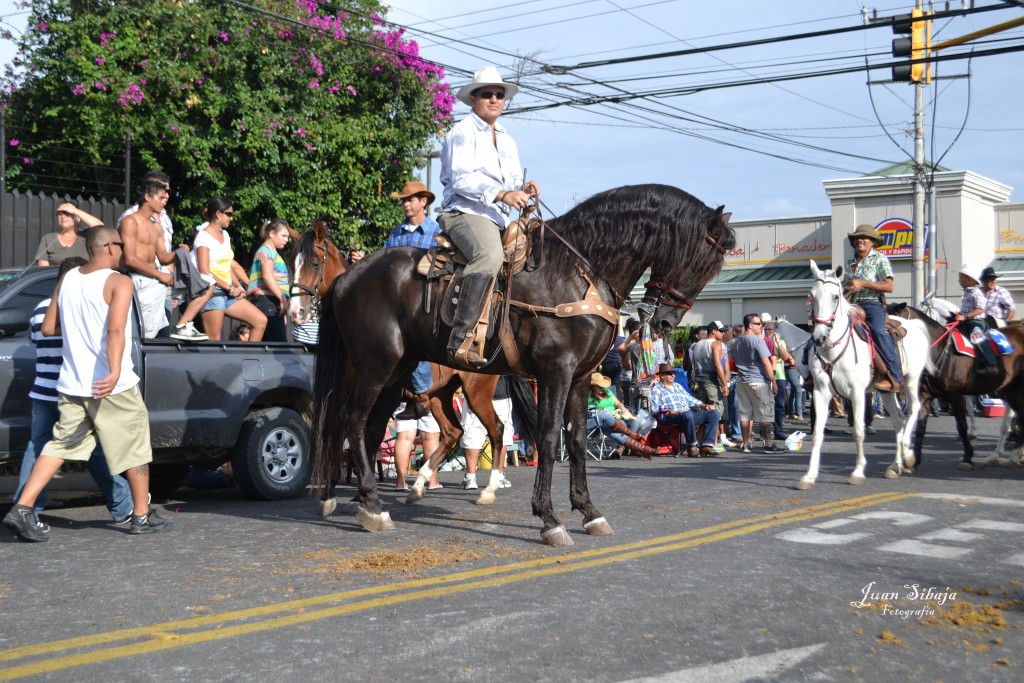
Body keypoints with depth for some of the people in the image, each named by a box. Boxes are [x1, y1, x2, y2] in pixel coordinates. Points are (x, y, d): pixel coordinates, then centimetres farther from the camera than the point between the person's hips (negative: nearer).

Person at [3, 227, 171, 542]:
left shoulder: (67, 280, 8)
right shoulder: (118, 282, -11)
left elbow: (48, 328, 11)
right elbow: (115, 330, -26)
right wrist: (115, 372, -37)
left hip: (71, 384, 6)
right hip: (111, 386, -6)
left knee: (61, 445, 12)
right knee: (134, 448, 9)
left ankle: (22, 508, 0)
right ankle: (142, 516, 17)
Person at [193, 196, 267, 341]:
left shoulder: (225, 235, 16)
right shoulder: (204, 236, -7)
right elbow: (204, 271, -14)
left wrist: (238, 287, 1)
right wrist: (230, 288, -14)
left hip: (228, 292, 8)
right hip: (212, 293, -8)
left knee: (261, 320, -1)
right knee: (215, 341, -9)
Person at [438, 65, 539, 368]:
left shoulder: (508, 141, 28)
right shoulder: (462, 132, 1)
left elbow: (513, 183, 28)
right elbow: (461, 178, -13)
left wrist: (523, 190, 2)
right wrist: (501, 194, -25)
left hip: (500, 219, 9)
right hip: (465, 214, -9)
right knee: (490, 255, -37)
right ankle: (462, 339, -46)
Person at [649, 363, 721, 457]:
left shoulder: (678, 386, 32)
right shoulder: (656, 390, 7)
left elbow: (690, 399, 34)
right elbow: (654, 409, -7)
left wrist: (705, 405, 18)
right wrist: (671, 412, -19)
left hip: (689, 415, 8)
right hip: (669, 418, -8)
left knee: (714, 413, -6)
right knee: (688, 414, -40)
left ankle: (706, 445, -19)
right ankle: (692, 447, -31)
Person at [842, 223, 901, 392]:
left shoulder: (879, 259, 4)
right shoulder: (850, 262, 21)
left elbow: (888, 286, -7)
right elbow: (844, 286, 32)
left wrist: (863, 284, -16)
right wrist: (844, 290, 6)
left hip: (872, 304, -7)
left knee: (878, 330, -33)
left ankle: (894, 377, -32)